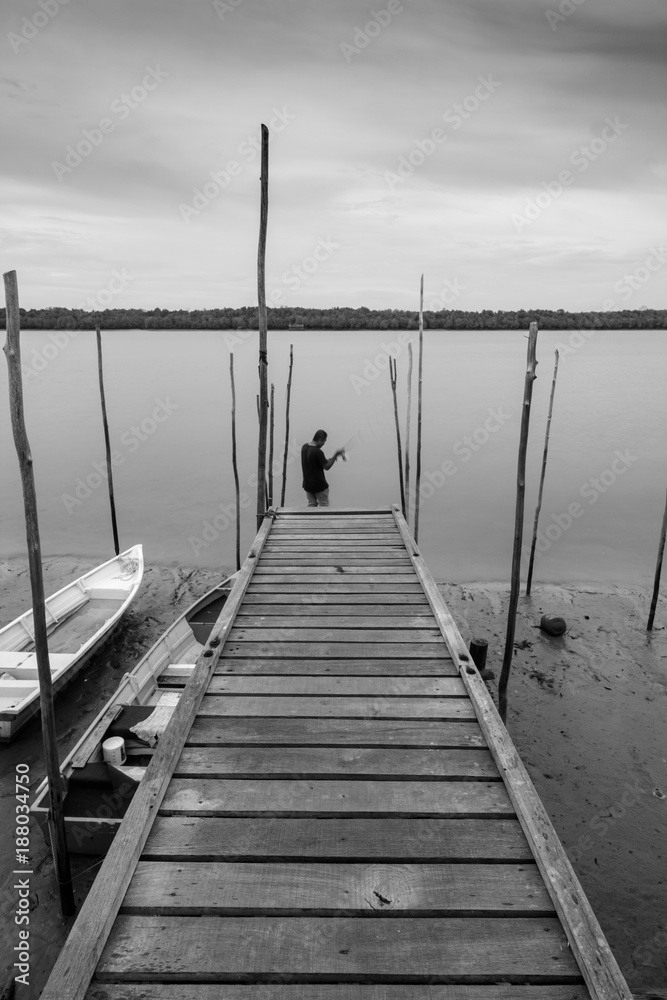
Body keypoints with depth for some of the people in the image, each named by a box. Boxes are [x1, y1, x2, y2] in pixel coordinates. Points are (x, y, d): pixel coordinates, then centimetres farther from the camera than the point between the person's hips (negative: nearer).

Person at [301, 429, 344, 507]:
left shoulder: (304, 447, 1)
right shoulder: (318, 452, -24)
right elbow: (327, 467, -14)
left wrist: (329, 459, 9)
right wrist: (336, 454, -11)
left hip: (307, 484, 7)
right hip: (319, 485, -7)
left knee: (311, 505, 14)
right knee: (323, 507, 5)